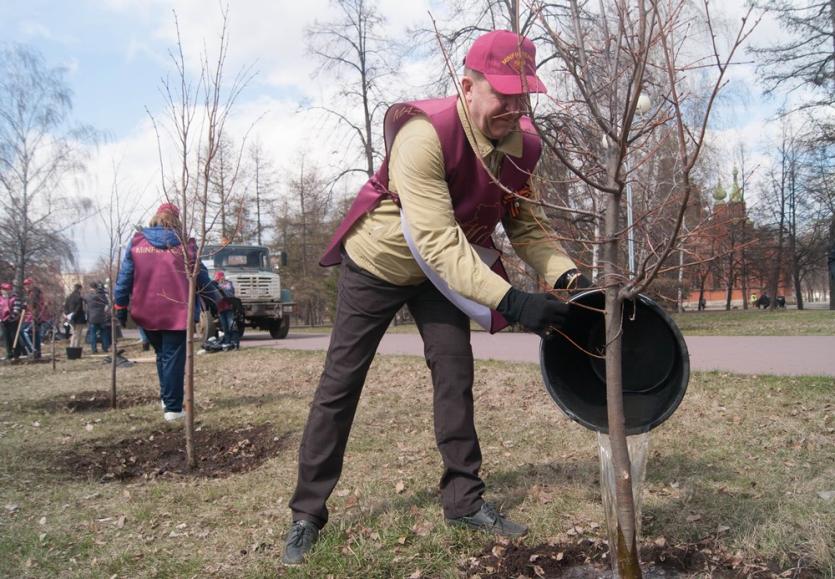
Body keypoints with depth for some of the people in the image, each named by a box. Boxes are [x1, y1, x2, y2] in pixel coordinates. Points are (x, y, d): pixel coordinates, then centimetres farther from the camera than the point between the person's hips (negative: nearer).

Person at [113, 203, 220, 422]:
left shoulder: (136, 242, 3)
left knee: (161, 354, 22)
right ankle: (172, 407, 2)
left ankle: (166, 397, 25)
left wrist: (120, 305, 9)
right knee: (174, 358, 2)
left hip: (147, 313, 3)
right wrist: (214, 298, 21)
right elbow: (201, 276, 6)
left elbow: (125, 276, 3)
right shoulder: (184, 245, -2)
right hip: (177, 312, -3)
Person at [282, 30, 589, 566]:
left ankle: (465, 501, 14)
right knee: (340, 385, 0)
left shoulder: (521, 146, -16)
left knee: (455, 370, -1)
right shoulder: (424, 134, -37)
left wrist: (565, 272, -29)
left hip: (439, 270, 5)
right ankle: (307, 514, 12)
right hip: (376, 265, -5)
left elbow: (527, 223, -10)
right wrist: (509, 300, -49)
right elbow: (436, 239, -42)